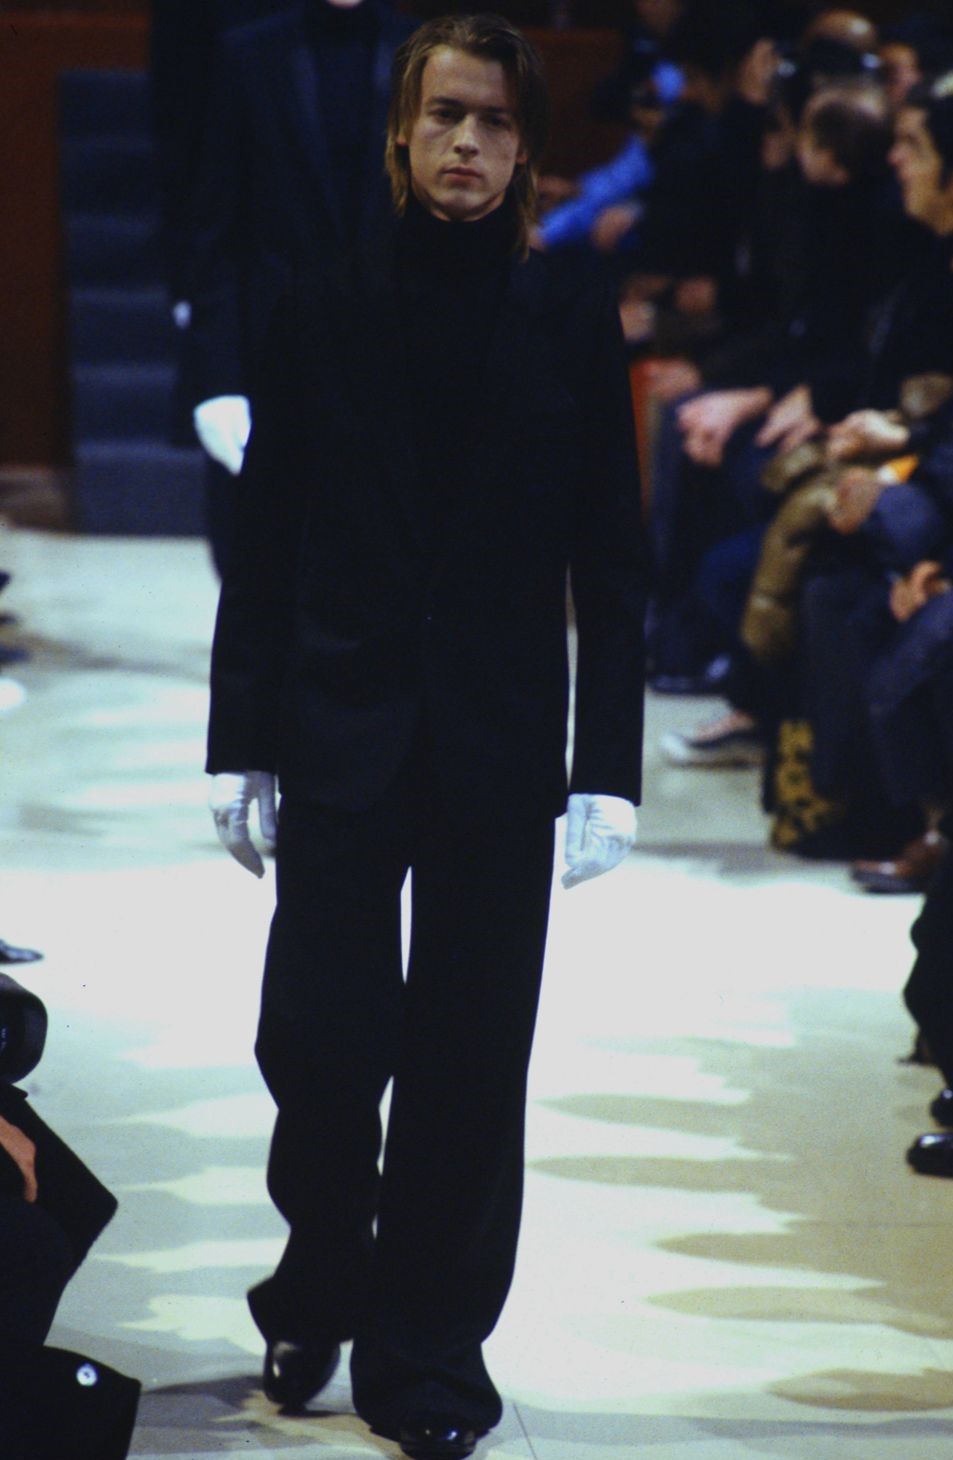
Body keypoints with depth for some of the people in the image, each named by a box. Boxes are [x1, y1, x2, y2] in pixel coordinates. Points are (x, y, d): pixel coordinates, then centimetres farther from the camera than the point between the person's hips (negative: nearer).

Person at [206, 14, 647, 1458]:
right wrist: (239, 745, 1)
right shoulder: (324, 314, 2)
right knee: (322, 1040, -4)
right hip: (343, 737, 0)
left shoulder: (571, 321, 1)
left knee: (468, 1060, 3)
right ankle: (321, 1290, 23)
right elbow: (264, 549, 4)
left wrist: (609, 771, -4)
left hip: (499, 744, 0)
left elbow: (611, 562, 1)